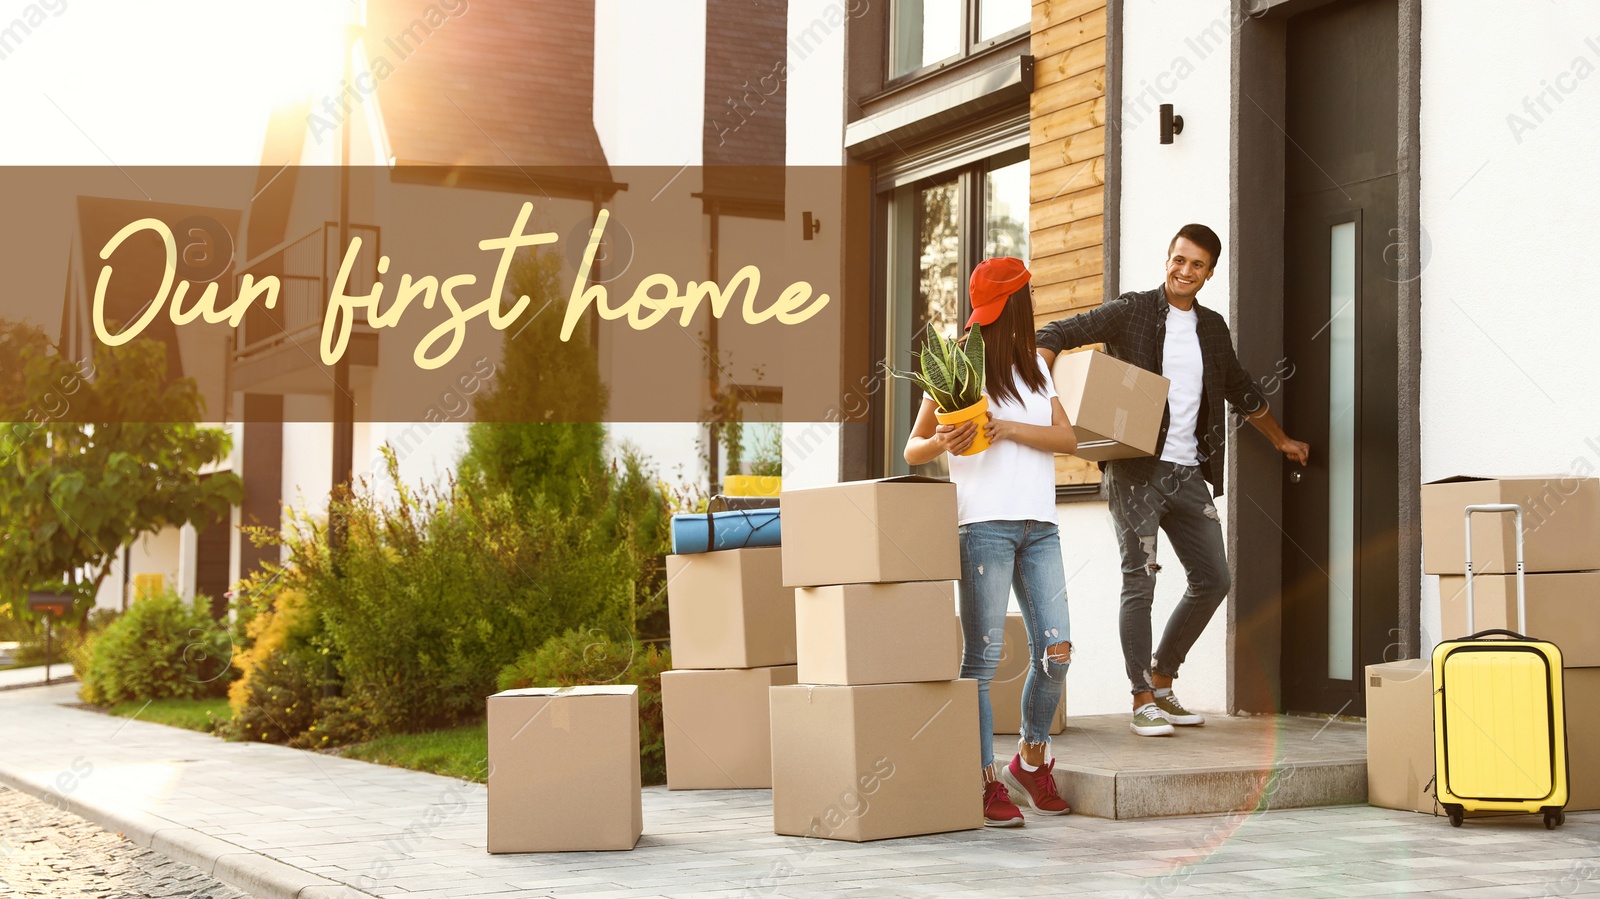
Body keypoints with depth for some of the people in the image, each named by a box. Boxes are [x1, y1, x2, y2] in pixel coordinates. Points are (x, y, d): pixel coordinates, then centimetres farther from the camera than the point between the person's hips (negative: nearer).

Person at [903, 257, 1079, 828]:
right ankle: (987, 782, 0)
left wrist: (1012, 429, -7)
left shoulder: (1035, 368, 19)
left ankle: (1031, 761, 18)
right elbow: (913, 451, 2)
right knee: (983, 655, -5)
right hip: (984, 524, -5)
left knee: (1055, 649, -2)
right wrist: (941, 444, -20)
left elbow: (1068, 438, 8)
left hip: (1038, 524, 5)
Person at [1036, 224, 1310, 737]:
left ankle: (1162, 681, 20)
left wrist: (1281, 440, 39)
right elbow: (1056, 335, -7)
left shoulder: (1213, 329, 15)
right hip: (1136, 470, -6)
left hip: (1188, 473, 6)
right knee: (1140, 581, -8)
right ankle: (1143, 700, -3)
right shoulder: (1131, 313, -1)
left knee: (1213, 579, 5)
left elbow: (1242, 393, 30)